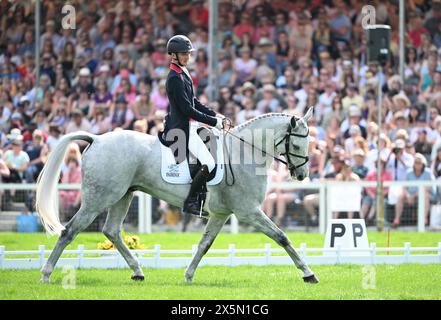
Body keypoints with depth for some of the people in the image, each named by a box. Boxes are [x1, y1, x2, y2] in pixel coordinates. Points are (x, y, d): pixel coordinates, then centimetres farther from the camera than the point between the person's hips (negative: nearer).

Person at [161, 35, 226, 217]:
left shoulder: (183, 73, 14)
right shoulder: (175, 78, -17)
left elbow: (194, 102, 21)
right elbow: (187, 109, -21)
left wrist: (215, 115, 10)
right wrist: (213, 122, -18)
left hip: (189, 126, 11)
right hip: (181, 129, -11)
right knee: (209, 164, -18)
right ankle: (191, 202, -11)